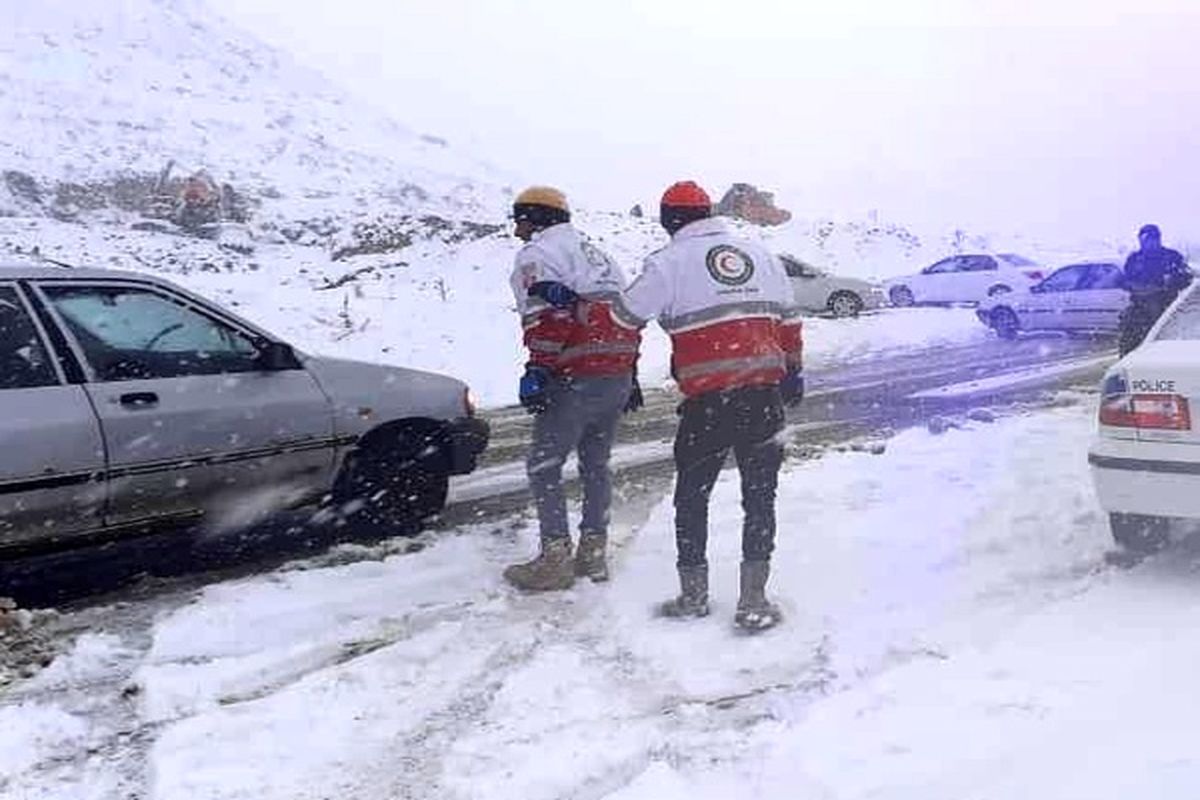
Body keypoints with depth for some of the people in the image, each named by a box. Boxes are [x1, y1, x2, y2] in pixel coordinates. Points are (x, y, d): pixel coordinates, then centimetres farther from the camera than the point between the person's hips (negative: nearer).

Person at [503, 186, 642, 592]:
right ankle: (594, 552, 21)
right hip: (618, 376, 8)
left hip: (576, 379, -8)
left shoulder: (537, 254, -2)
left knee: (544, 465, 0)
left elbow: (546, 318, -17)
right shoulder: (594, 253, 25)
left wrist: (538, 371, -18)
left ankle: (555, 558, -1)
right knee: (596, 464, 17)